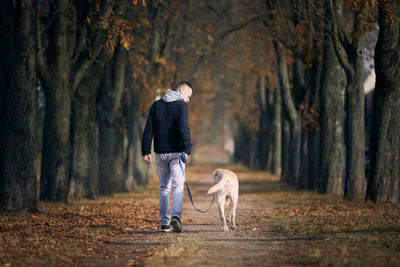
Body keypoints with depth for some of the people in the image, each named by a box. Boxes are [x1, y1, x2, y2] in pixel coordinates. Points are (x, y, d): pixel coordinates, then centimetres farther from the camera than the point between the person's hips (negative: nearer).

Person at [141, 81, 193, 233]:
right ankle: (175, 216, -25)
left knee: (164, 187, 12)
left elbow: (148, 129, 8)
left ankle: (165, 223, 10)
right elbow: (183, 128, -17)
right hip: (176, 152, -4)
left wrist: (146, 151, 9)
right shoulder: (181, 105, -4)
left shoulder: (156, 105, 11)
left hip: (160, 152, 4)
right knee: (178, 185, -4)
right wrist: (187, 149, -20)